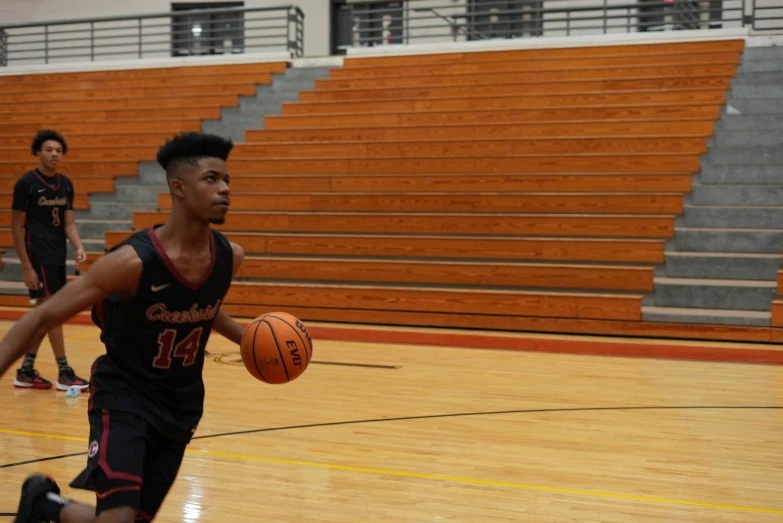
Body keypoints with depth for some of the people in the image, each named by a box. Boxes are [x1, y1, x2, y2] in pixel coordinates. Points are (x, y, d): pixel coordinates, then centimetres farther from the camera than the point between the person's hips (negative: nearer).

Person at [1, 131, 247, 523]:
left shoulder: (229, 257, -8)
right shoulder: (134, 261, -25)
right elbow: (43, 317, -18)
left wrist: (242, 337, 3)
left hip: (181, 406, 6)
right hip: (123, 397, -6)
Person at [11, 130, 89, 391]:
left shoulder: (65, 184, 8)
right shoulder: (26, 183, -10)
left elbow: (68, 223, 10)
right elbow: (16, 227, -9)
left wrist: (79, 247, -10)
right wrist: (27, 267, -14)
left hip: (58, 257, 7)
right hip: (39, 258, -7)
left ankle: (26, 371, 20)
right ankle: (64, 374, -1)